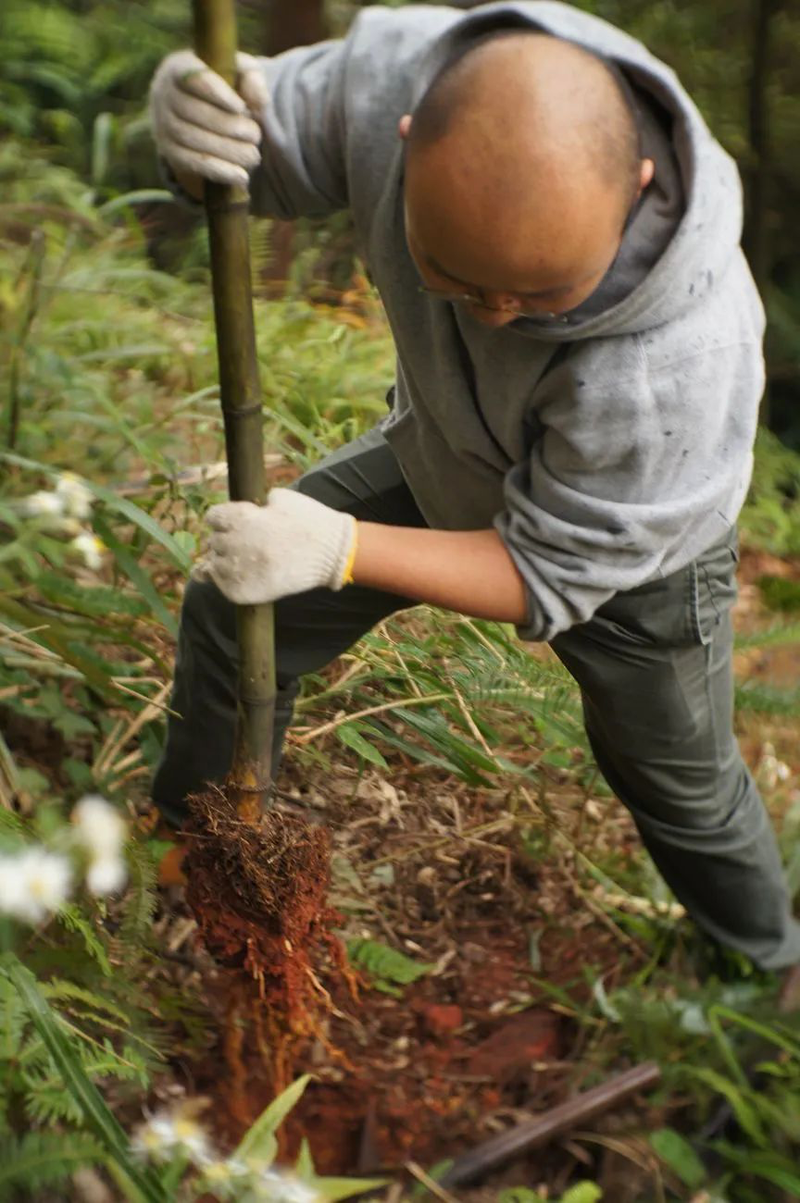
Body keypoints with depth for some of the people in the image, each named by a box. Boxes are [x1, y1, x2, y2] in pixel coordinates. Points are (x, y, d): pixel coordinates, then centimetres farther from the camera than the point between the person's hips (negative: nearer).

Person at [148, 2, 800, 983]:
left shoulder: (682, 359, -45)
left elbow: (550, 576, -31)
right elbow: (254, 153, -16)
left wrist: (341, 551, -42)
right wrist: (188, 124, -41)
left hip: (635, 548, -4)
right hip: (441, 458, 4)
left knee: (681, 782, 17)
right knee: (231, 616, 8)